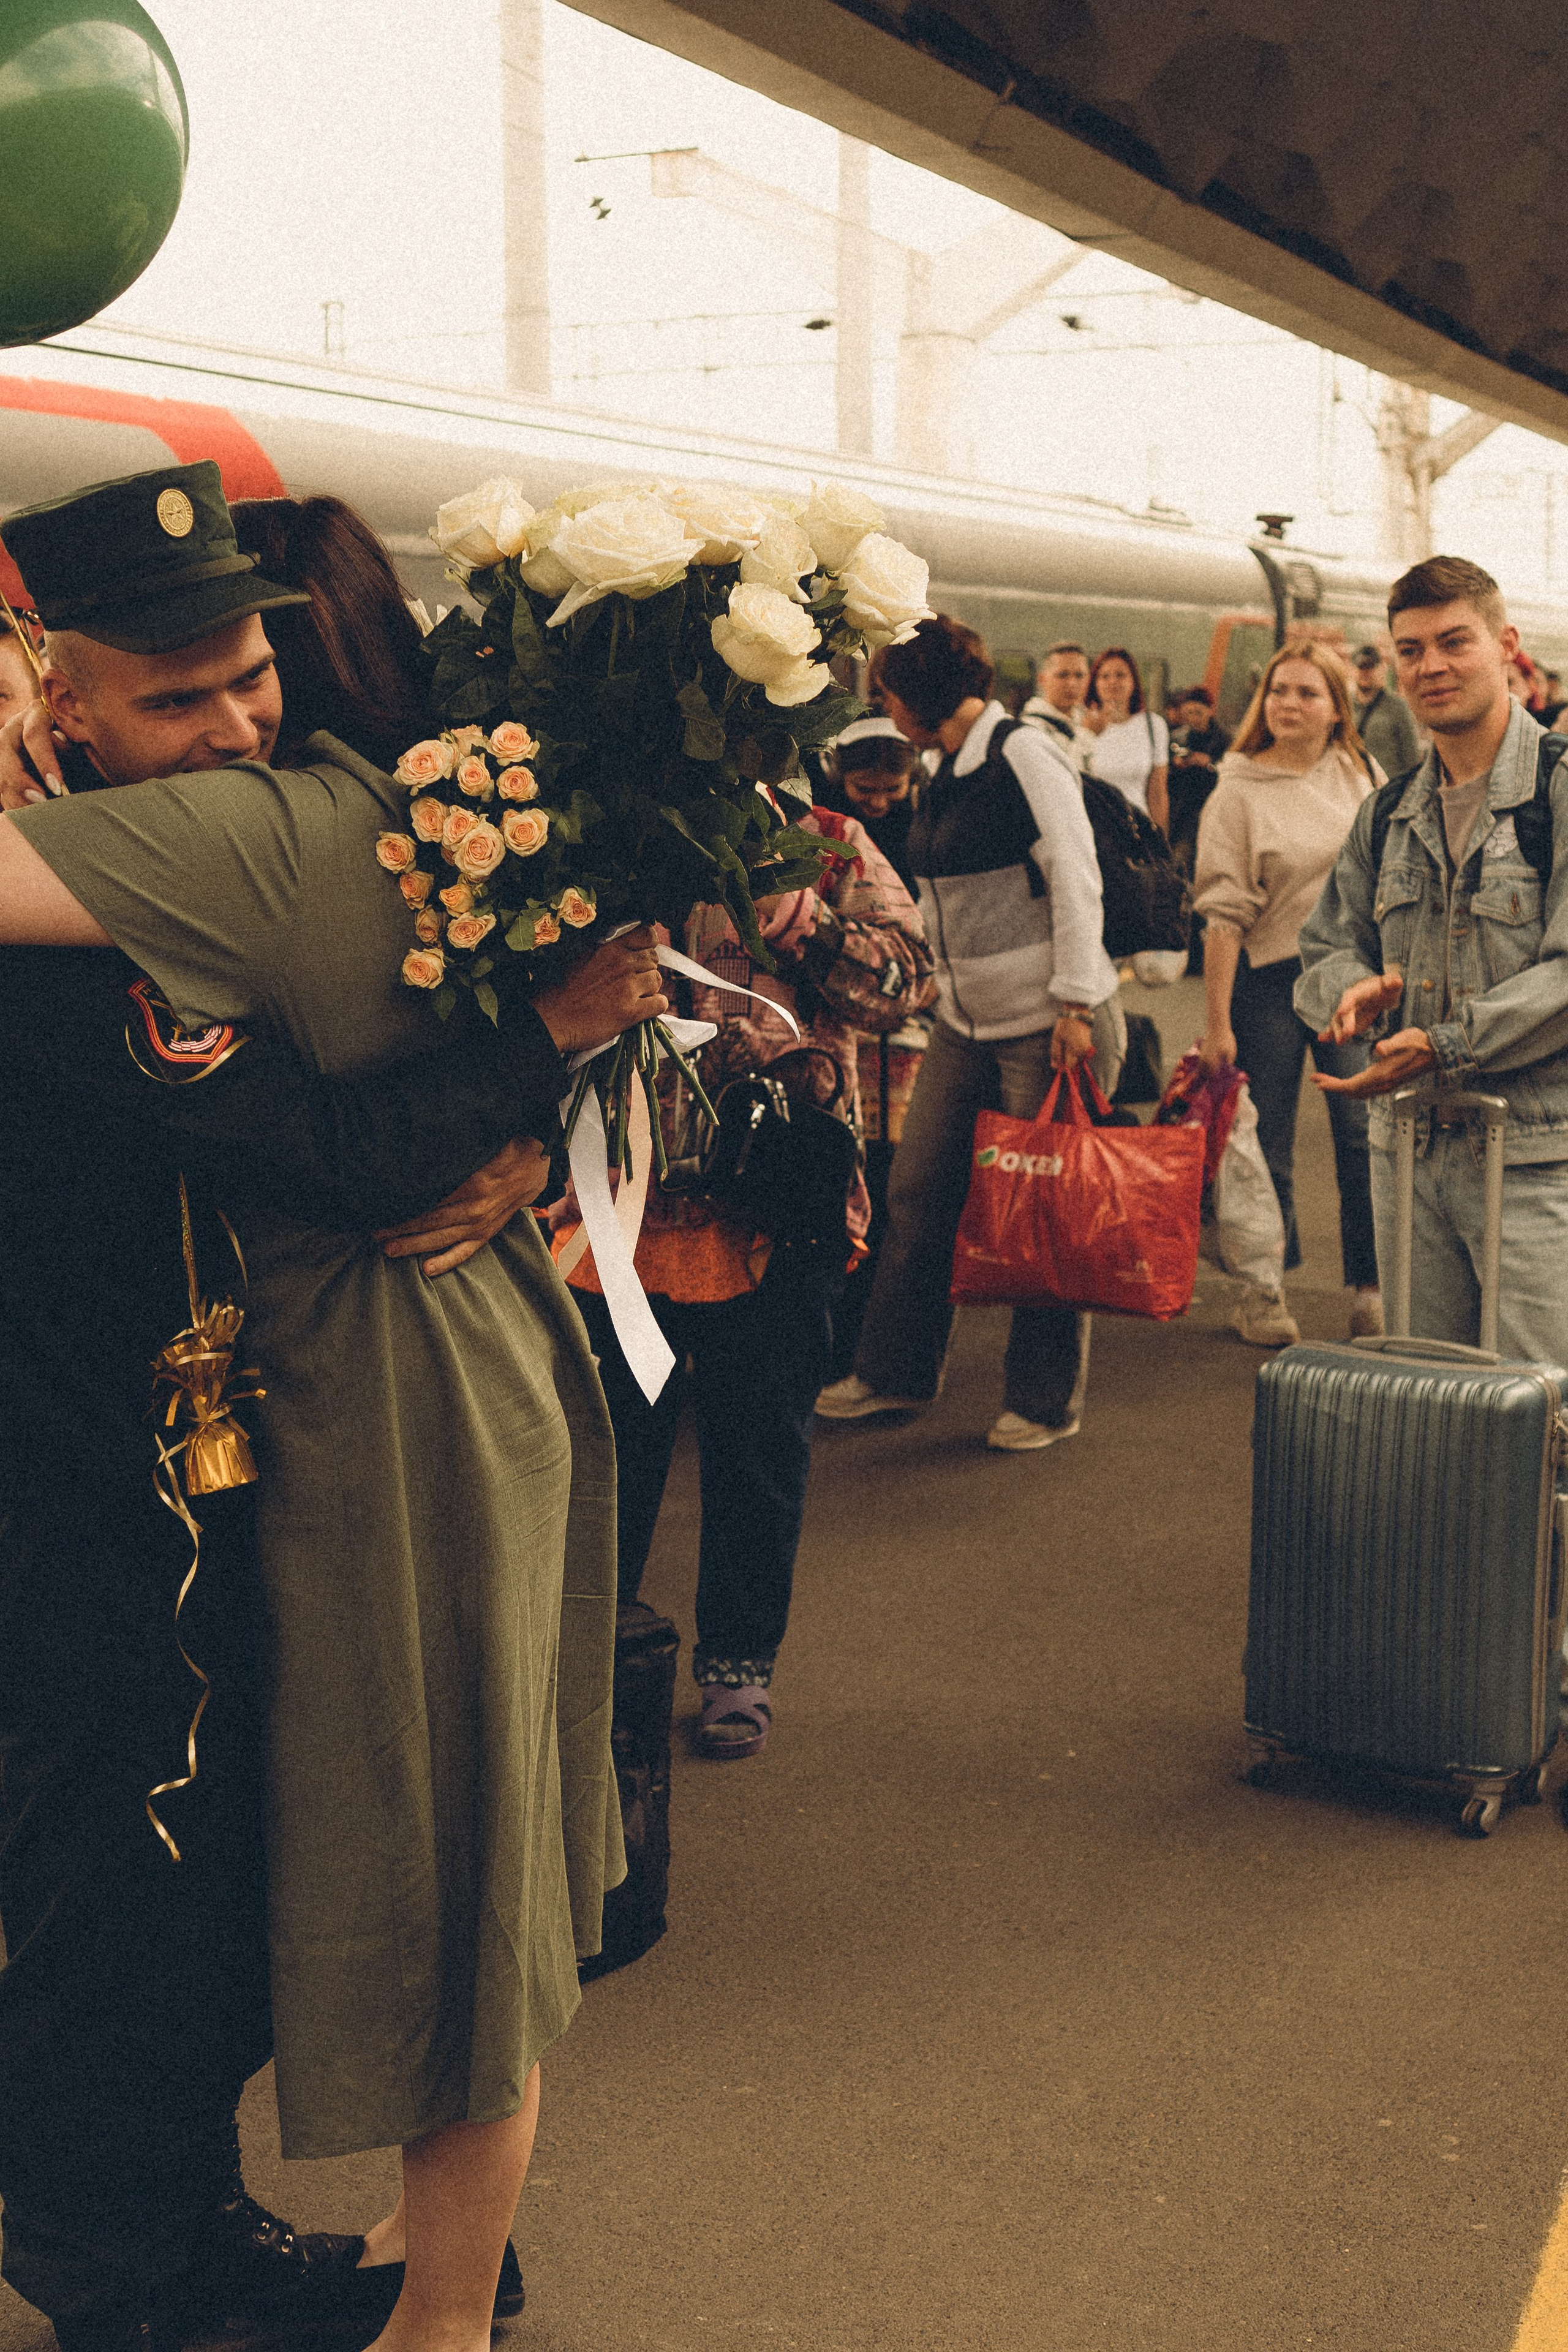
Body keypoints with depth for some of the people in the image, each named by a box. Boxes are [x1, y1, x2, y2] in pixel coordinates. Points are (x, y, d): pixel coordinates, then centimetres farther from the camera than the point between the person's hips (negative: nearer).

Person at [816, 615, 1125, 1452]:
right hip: (966, 1024, 8)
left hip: (1048, 1023, -8)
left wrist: (1076, 1005, -18)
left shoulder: (1023, 754, -12)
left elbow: (1077, 884, -15)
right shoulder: (948, 772, 13)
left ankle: (1046, 1403, 13)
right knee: (917, 1194, 9)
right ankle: (894, 1373, 23)